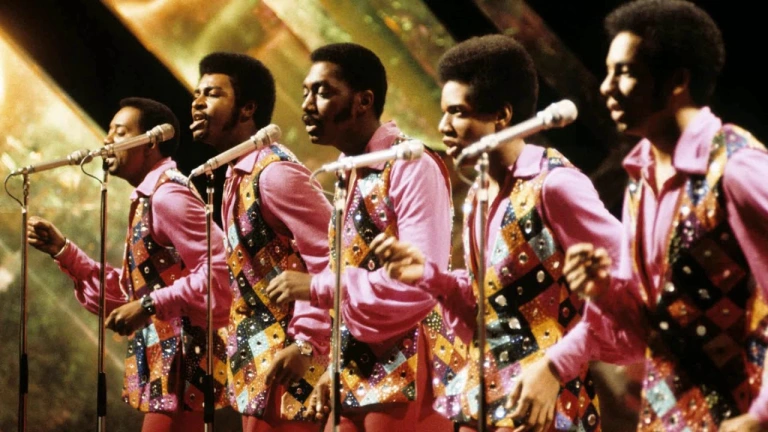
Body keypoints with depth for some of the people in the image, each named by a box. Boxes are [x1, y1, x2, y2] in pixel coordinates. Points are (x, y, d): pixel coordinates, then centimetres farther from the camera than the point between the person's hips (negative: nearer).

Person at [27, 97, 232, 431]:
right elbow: (127, 293, 17)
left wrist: (149, 306, -25)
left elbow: (218, 272, -25)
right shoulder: (150, 198, 16)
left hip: (183, 360, -10)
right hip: (166, 361, 10)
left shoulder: (166, 195, -14)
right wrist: (62, 251, 12)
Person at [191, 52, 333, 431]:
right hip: (259, 366, 10)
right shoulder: (239, 175, 13)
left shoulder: (274, 173, -16)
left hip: (285, 367, -10)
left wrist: (306, 345, -25)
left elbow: (331, 259, -22)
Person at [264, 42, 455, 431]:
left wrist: (318, 288, -18)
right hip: (356, 379, 8)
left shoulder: (412, 168, -12)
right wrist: (338, 366, 11)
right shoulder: (349, 175, 14)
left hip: (408, 380, -8)